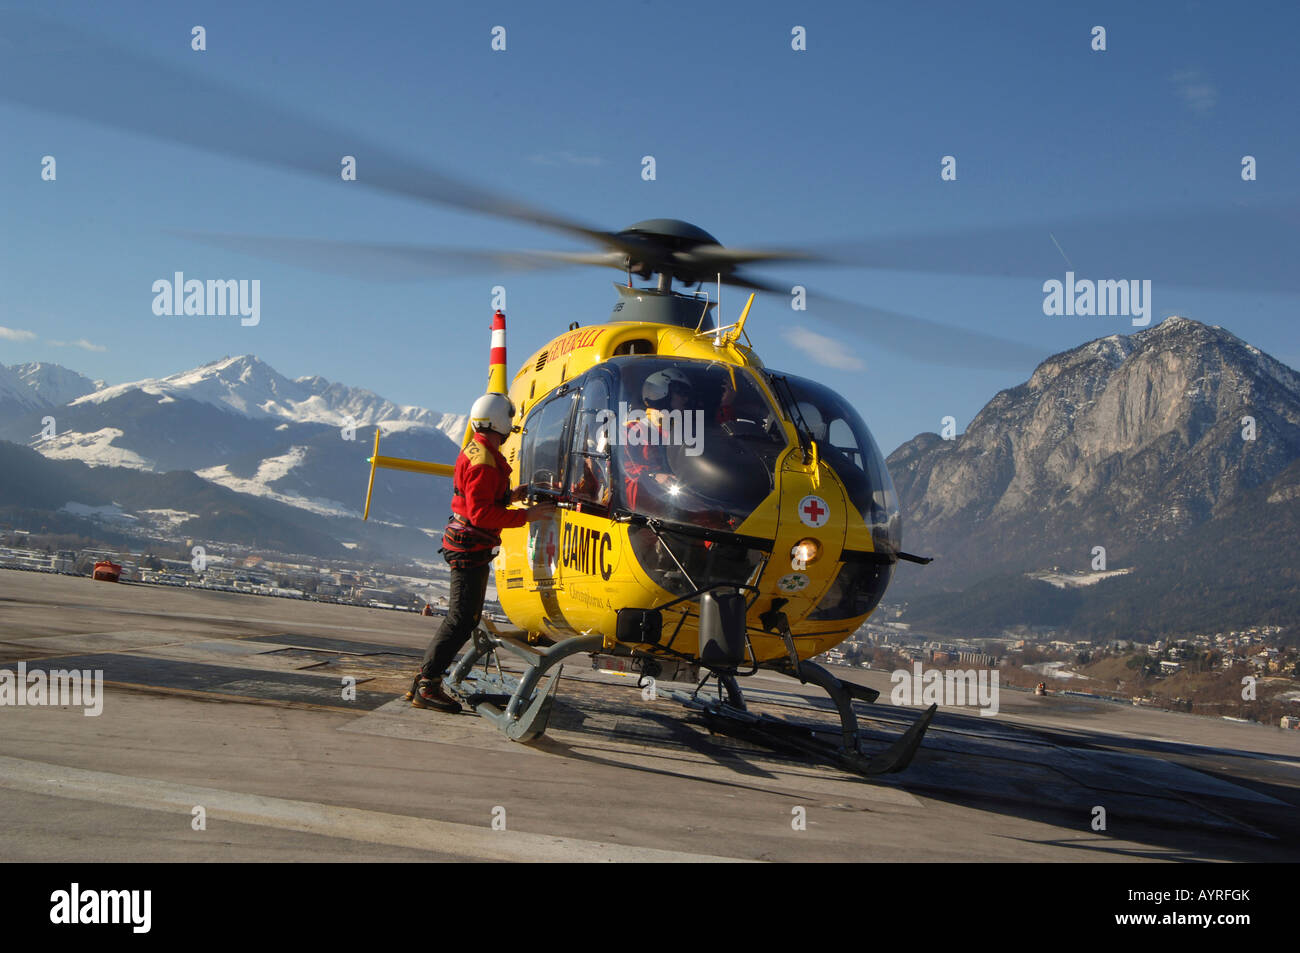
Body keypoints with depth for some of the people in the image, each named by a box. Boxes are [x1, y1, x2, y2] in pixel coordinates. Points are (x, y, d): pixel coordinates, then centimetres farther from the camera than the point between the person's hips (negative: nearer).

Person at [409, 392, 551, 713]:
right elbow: (481, 512, -24)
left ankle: (424, 680, 18)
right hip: (470, 546, -11)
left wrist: (510, 496, 16)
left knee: (467, 617, 14)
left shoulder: (475, 450, 14)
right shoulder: (484, 461, -19)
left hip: (469, 545, 11)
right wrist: (525, 516, -22)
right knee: (462, 620, -9)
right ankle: (428, 686, -7)